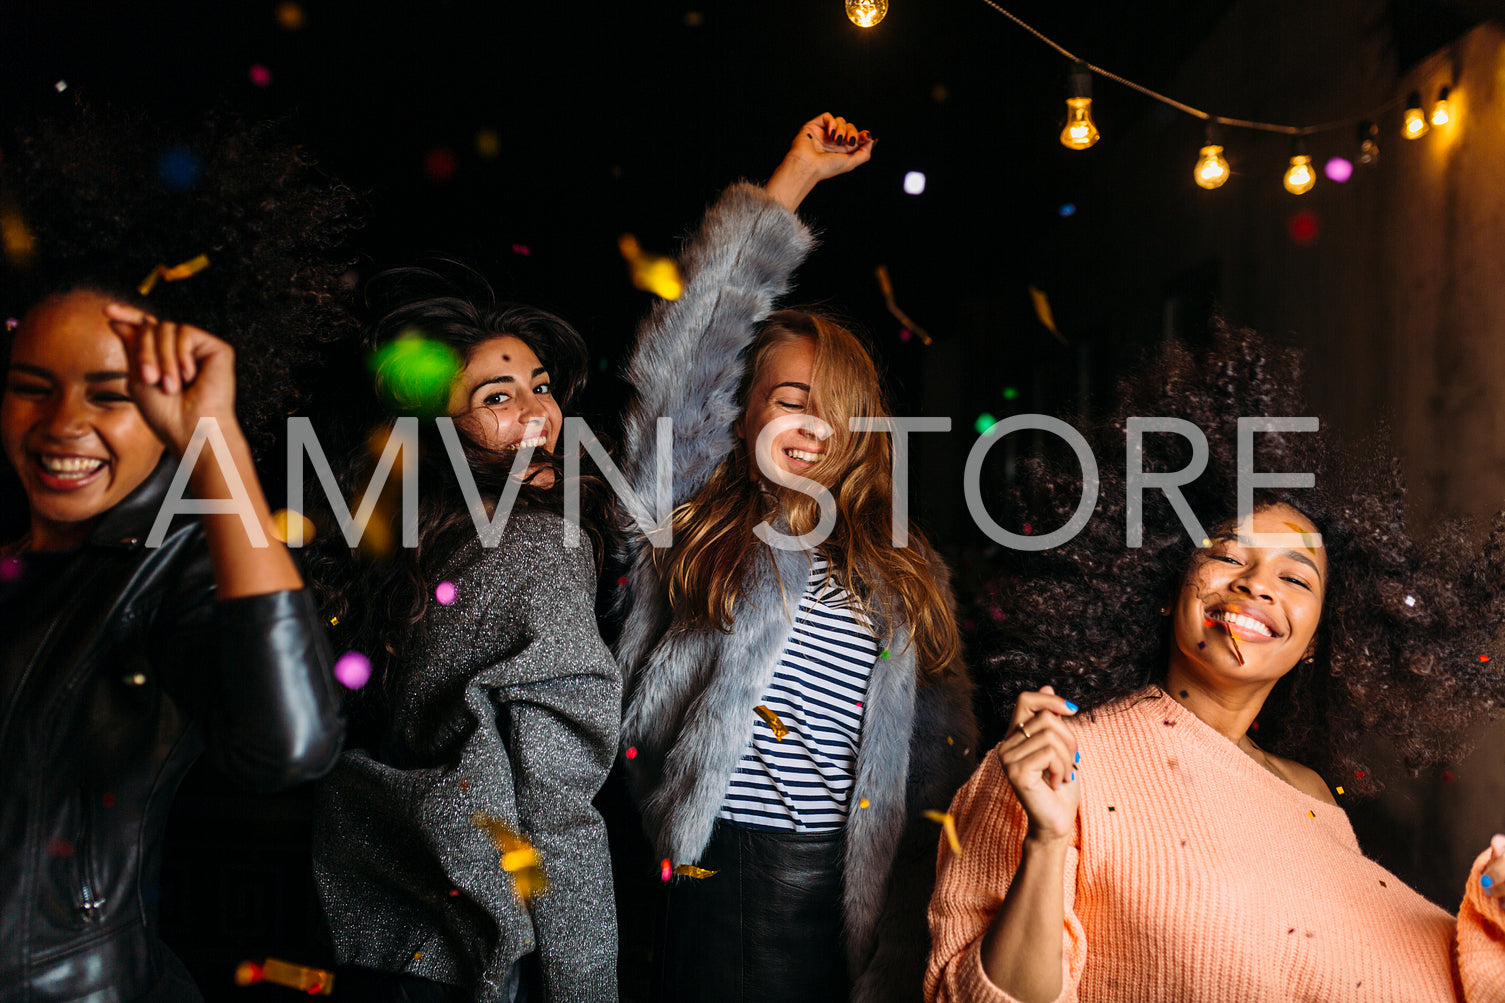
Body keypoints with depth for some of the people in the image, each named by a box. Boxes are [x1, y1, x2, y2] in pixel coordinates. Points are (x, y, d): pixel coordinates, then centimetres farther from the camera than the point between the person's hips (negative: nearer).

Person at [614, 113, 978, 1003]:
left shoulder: (904, 574, 11)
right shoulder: (692, 523, 2)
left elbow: (938, 758, 13)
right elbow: (700, 324, -1)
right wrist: (797, 174, 5)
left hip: (841, 896, 3)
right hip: (707, 884, -2)